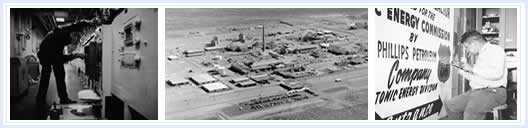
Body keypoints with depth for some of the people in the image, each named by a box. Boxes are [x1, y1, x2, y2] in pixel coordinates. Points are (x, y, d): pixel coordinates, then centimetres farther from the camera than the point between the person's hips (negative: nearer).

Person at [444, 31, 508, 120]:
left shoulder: (496, 50, -3)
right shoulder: (479, 55, 24)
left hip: (493, 91, -9)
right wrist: (464, 73, 13)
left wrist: (472, 68, -12)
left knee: (471, 110, -35)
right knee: (450, 105, -2)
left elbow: (497, 73, -20)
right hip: (476, 91, 9)